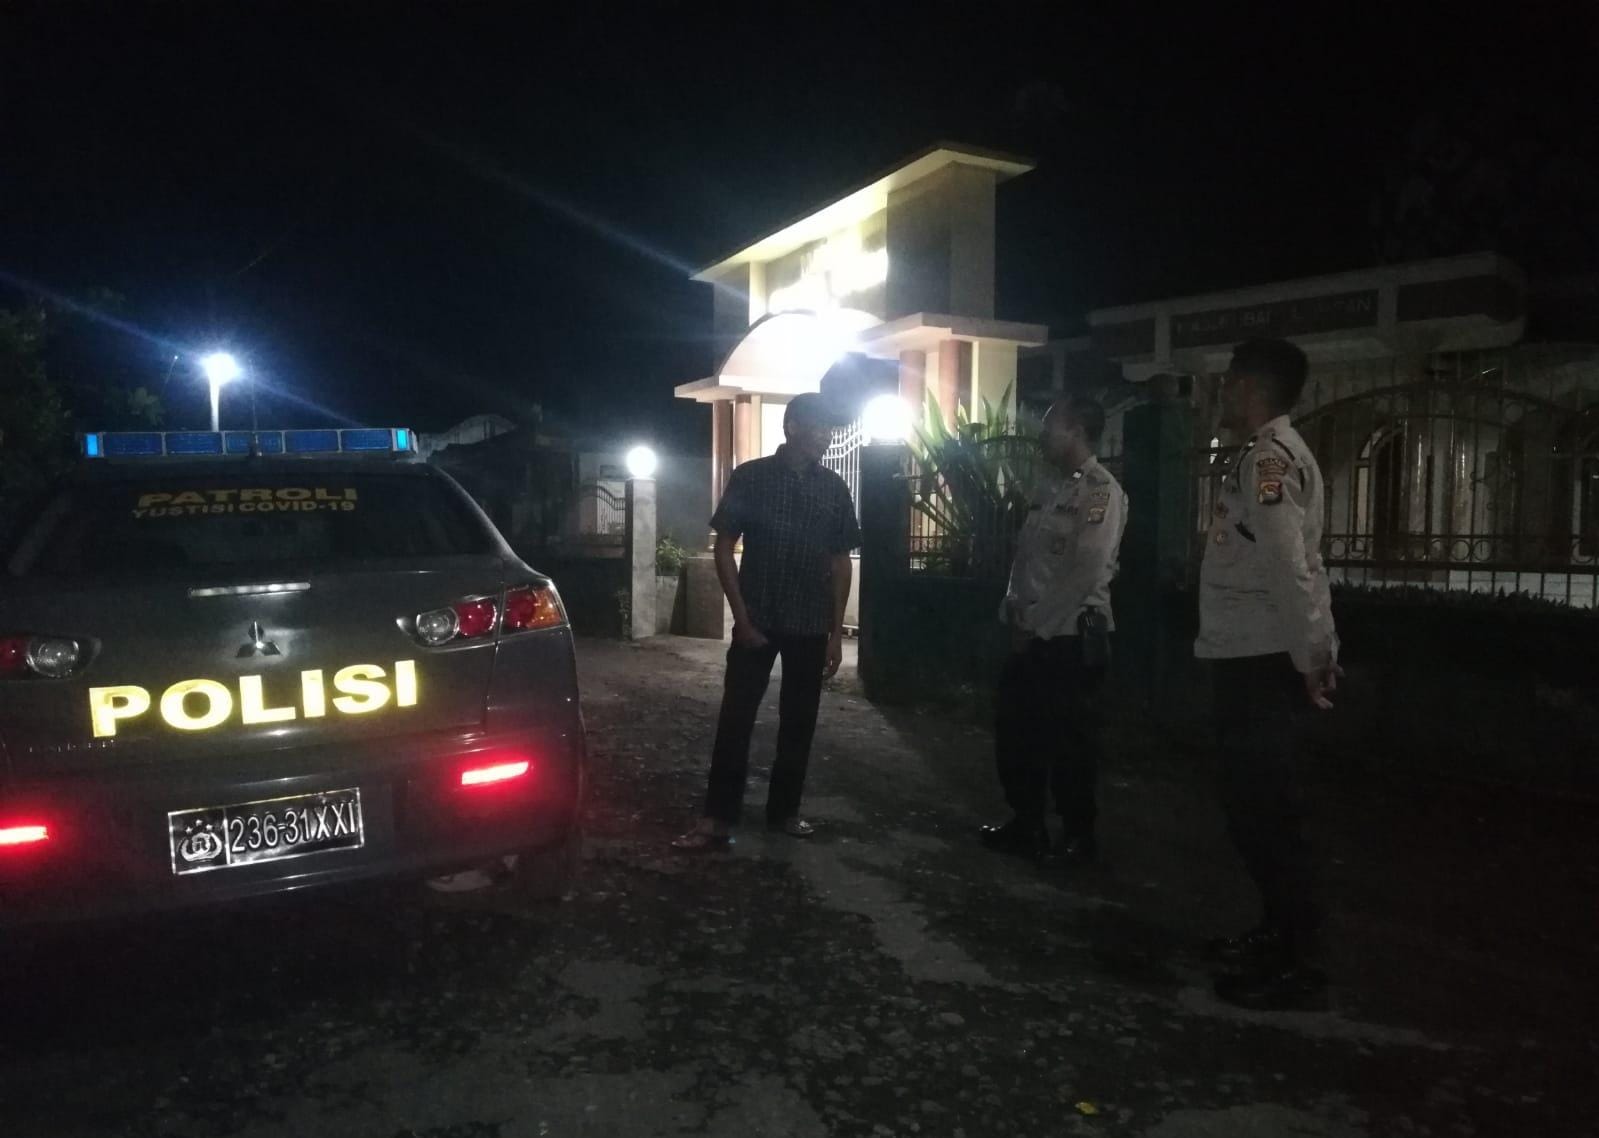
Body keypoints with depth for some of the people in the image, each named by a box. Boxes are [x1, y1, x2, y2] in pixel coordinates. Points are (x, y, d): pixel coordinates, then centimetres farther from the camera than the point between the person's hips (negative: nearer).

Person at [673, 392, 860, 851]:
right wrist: (742, 618, -8)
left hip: (811, 628, 3)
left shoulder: (834, 488, 4)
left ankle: (785, 809, 23)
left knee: (799, 722, 9)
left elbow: (840, 562, 8)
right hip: (757, 623, -3)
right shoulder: (750, 478, -5)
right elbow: (724, 549, -3)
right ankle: (718, 819, 3)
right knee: (735, 719, -3)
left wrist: (836, 632, 5)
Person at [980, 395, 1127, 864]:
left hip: (1073, 635, -8)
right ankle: (1026, 825, 26)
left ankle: (1078, 834, 18)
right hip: (1030, 634, 8)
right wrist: (1013, 612, 8)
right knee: (1015, 732, 12)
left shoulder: (1101, 491, -12)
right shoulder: (1047, 485, 14)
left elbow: (1087, 572, -18)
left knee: (1070, 739, 2)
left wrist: (1036, 626, -14)